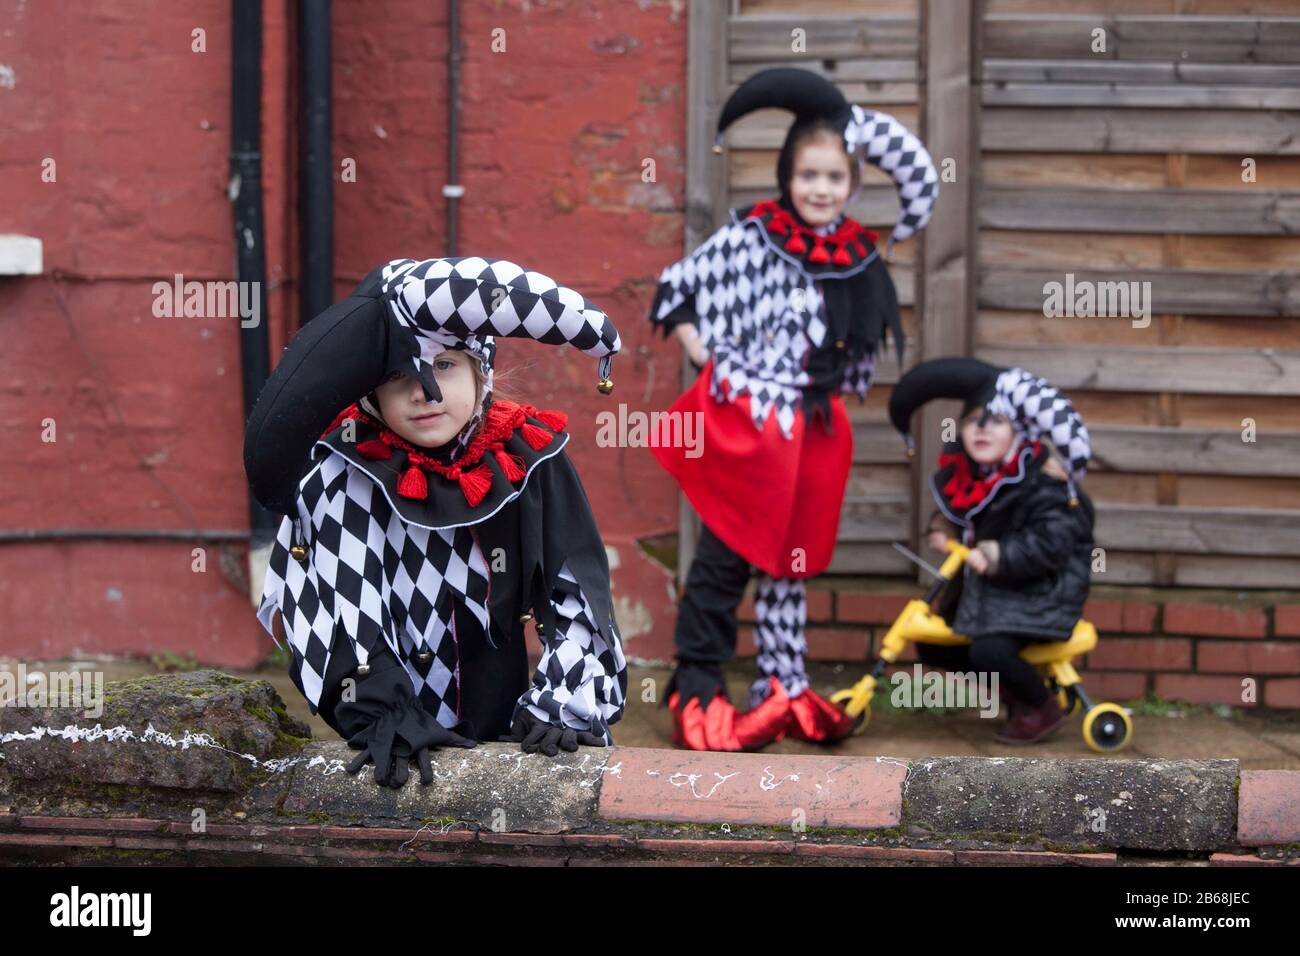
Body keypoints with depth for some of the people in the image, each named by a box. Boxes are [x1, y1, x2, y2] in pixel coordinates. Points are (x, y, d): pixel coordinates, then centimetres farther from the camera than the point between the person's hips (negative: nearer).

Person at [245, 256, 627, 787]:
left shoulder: (527, 458, -2)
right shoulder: (345, 466, -7)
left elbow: (579, 592, -3)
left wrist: (559, 705, -15)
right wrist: (380, 714, -29)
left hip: (507, 739, -1)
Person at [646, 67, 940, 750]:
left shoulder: (858, 255, 5)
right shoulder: (750, 237, -8)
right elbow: (674, 294, -3)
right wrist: (707, 360, -9)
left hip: (813, 427, 5)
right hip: (744, 419, -5)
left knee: (791, 563, 13)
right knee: (723, 558, 0)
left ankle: (783, 689, 21)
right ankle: (695, 690, 6)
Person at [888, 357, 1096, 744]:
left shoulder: (1043, 480, -22)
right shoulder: (965, 470, 2)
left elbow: (1051, 542, -26)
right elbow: (954, 508, 21)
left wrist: (994, 557, -28)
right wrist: (941, 530, -1)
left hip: (1040, 587, -9)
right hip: (983, 585, 9)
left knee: (990, 651, -29)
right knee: (932, 646, 7)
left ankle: (1044, 710, -1)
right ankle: (1013, 691, 23)